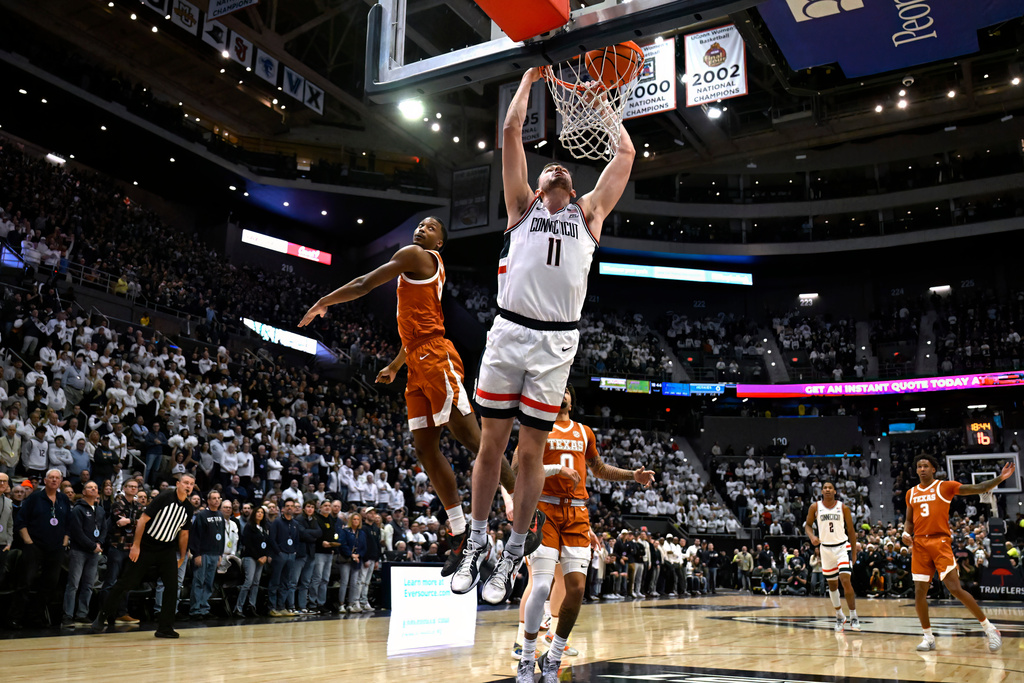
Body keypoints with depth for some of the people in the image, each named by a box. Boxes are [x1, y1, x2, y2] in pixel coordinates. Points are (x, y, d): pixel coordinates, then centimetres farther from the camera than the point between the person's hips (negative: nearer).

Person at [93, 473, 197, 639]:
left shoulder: (189, 508, 4)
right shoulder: (164, 498, -13)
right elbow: (143, 519, -13)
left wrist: (182, 557, 15)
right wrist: (136, 545, -17)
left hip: (167, 550, 5)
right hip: (146, 548, -5)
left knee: (172, 586, -4)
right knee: (126, 582, 0)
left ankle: (165, 627, 3)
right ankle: (103, 617, 17)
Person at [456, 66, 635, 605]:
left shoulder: (589, 212, 19)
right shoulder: (523, 204, 16)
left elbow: (626, 153, 22)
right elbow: (511, 131, 13)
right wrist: (529, 80, 22)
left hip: (556, 343, 0)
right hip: (509, 332, 0)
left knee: (532, 451, 4)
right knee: (491, 443, 5)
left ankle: (513, 556, 16)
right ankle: (476, 545, 19)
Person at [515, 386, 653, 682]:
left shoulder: (584, 432, 18)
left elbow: (599, 469, 30)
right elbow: (516, 469, -5)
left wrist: (633, 476, 18)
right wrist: (556, 469, -16)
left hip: (577, 515, 5)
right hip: (545, 511, -4)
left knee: (577, 587, -4)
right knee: (541, 586, -12)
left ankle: (553, 659, 12)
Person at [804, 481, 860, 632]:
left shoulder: (843, 508, -4)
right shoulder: (815, 507, -2)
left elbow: (851, 530, 3)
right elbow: (808, 524, 8)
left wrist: (854, 553, 2)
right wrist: (812, 536, -14)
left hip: (842, 547, -2)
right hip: (826, 548, 2)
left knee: (846, 581, -16)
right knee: (832, 585, 10)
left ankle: (853, 616, -5)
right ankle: (840, 617, 27)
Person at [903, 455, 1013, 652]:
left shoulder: (945, 486, 0)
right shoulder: (911, 494, 13)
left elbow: (978, 488, -7)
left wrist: (1000, 478, -20)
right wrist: (906, 533, 1)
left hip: (940, 542, -4)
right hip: (919, 545, 4)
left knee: (955, 588, -12)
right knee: (919, 592, 1)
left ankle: (989, 628, 5)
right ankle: (928, 637, 15)